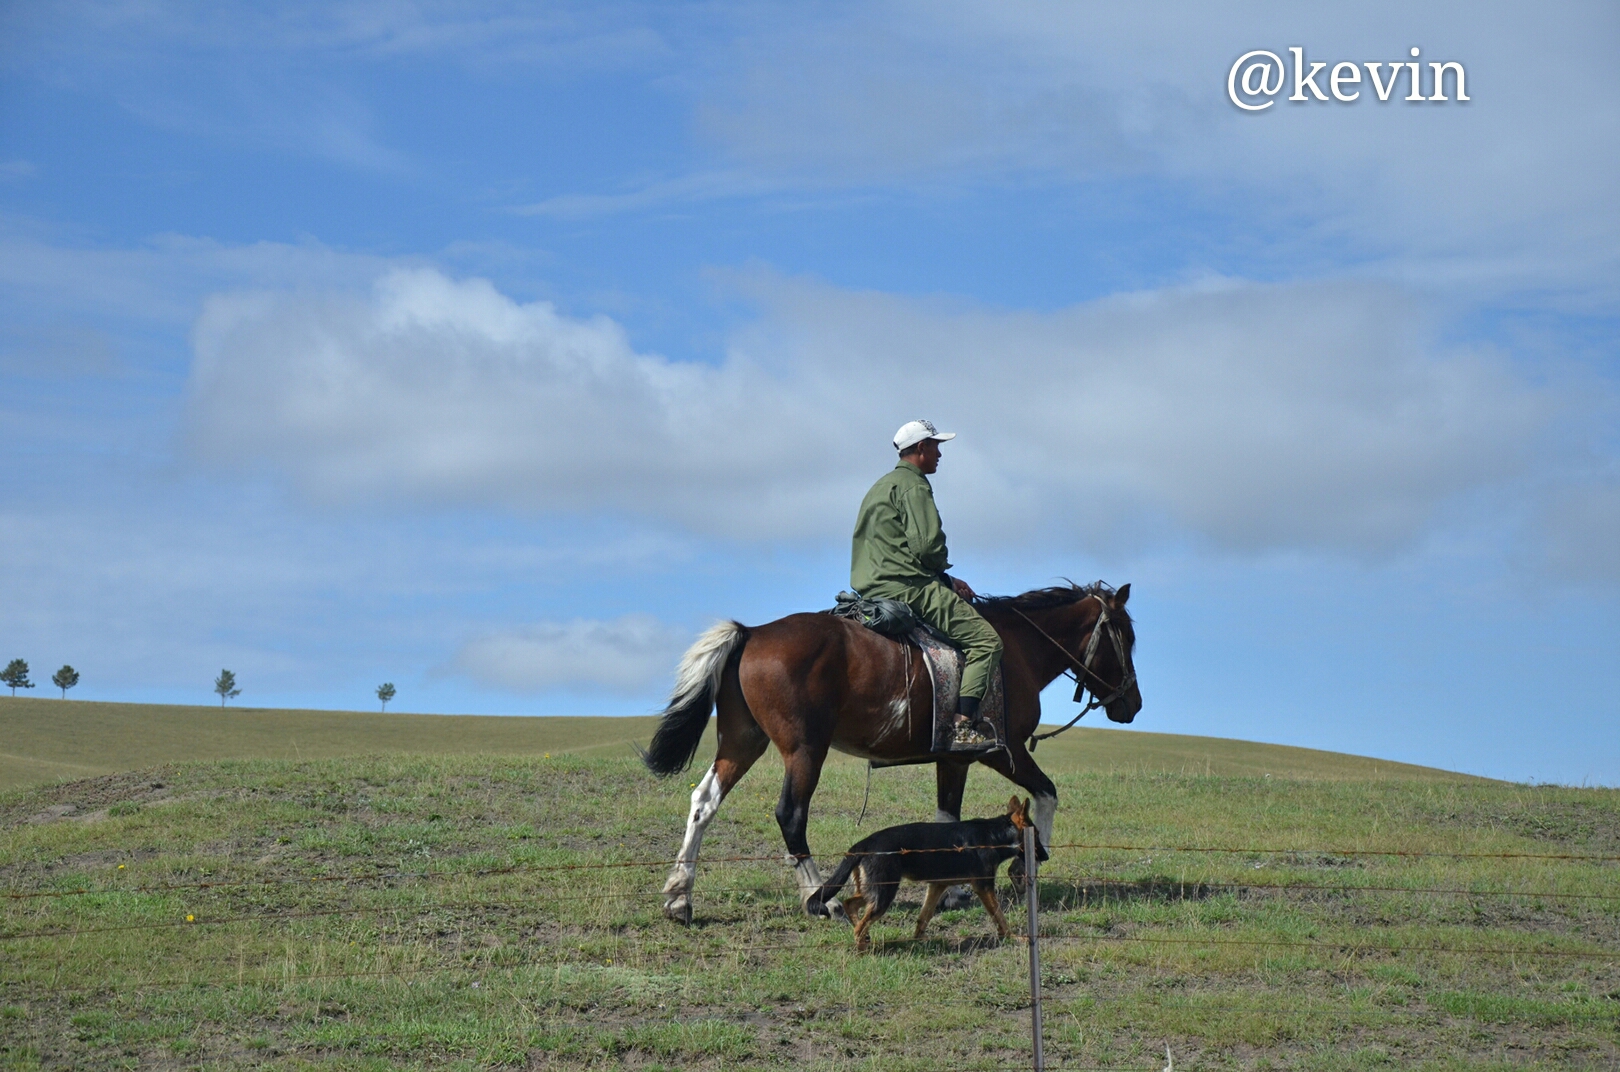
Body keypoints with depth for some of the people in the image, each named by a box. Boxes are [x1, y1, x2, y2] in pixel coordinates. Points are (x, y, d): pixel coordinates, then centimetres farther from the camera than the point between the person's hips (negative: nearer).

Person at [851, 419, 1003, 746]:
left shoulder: (882, 486, 25)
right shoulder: (913, 485, -7)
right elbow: (927, 546, -18)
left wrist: (945, 580, 19)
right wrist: (946, 577, 1)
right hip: (907, 588, -10)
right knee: (985, 639, -13)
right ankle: (965, 724, -23)